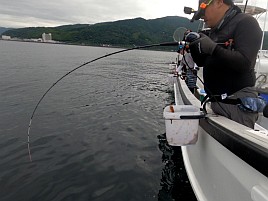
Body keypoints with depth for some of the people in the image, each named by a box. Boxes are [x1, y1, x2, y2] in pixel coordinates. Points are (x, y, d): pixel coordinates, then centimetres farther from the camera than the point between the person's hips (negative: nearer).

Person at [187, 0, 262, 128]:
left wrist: (213, 48, -21)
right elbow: (202, 62, 20)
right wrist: (194, 45, 4)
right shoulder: (215, 30, 17)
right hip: (216, 102, 7)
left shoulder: (246, 23, -6)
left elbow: (245, 62, -20)